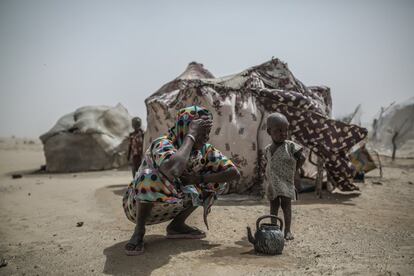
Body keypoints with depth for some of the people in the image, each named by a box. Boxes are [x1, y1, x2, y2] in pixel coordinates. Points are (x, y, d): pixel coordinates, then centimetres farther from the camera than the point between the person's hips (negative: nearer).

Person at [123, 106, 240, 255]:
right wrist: (191, 135, -37)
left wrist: (198, 179, -22)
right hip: (138, 206, -5)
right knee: (152, 176, -38)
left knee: (218, 177, -3)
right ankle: (139, 231, -15)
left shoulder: (205, 150, -11)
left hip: (170, 208, 6)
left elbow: (234, 172, -13)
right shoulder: (162, 144, -28)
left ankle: (177, 225, 2)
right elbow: (173, 169, -51)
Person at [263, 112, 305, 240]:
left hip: (285, 182, -3)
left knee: (286, 205, 0)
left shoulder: (291, 146, -7)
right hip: (271, 183, 3)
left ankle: (287, 230, 8)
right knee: (274, 206, 12)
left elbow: (302, 158, -2)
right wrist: (266, 174, 5)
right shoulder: (267, 149, 5)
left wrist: (292, 170, -3)